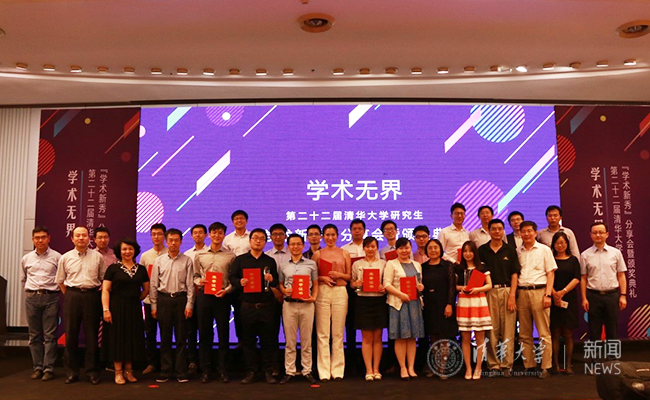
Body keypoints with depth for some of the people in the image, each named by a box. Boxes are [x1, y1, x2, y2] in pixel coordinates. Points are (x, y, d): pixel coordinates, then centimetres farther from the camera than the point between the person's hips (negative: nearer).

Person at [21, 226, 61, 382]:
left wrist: (57, 291, 1)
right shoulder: (26, 258, 11)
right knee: (34, 335, 7)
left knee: (50, 335, -4)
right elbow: (23, 279, 23)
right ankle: (37, 367, 14)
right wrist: (31, 291, 15)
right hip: (31, 298, 4)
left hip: (50, 297, -3)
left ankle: (48, 368, 0)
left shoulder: (56, 257, -1)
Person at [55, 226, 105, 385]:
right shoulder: (65, 258, 6)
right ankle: (72, 371, 18)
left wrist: (97, 295, 4)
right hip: (72, 296, 1)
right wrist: (69, 296, 6)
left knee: (91, 334, 4)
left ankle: (92, 371, 14)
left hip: (92, 296, -1)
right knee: (71, 334, 5)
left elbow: (103, 279, 9)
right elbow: (60, 280, 12)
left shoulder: (97, 257, 3)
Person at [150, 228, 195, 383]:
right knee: (165, 338, 8)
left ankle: (181, 372, 12)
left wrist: (189, 305, -6)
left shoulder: (187, 261, 1)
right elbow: (153, 285, 6)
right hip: (164, 299, 1)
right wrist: (154, 306, 3)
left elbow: (190, 284, 0)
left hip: (181, 299, -1)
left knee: (181, 338, 4)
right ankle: (165, 371, 18)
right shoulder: (159, 261, 5)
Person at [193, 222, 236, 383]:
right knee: (204, 333, 6)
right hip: (204, 295, 2)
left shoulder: (230, 256, 2)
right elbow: (195, 275, 15)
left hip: (222, 297, -1)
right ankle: (205, 370, 17)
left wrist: (227, 290, -12)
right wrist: (199, 281, -6)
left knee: (223, 333, 3)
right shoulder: (200, 255, 8)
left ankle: (223, 370, 14)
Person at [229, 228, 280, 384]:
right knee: (248, 339, 6)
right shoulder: (240, 260, 9)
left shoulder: (270, 261, 12)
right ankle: (250, 371, 16)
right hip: (247, 306, 0)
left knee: (268, 339, 2)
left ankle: (268, 371, 13)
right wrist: (240, 282, -16)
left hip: (266, 306, 1)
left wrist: (271, 280, -11)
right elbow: (232, 278, 4)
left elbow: (277, 284, 11)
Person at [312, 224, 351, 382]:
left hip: (340, 293, 1)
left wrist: (339, 275, -8)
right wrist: (322, 278, -11)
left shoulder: (344, 254, 10)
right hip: (322, 292, -1)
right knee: (322, 333, -1)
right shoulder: (317, 254, 9)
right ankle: (324, 371, 5)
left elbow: (349, 276, 10)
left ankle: (338, 370, 12)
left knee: (338, 333, 4)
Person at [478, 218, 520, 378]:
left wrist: (512, 295, -5)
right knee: (492, 330, 1)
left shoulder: (510, 251, 9)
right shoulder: (482, 251, 8)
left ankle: (507, 365, 7)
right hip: (489, 292, 0)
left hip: (507, 291, 0)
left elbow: (514, 275, 5)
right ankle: (493, 365, 8)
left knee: (508, 330, -1)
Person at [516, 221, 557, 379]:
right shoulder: (517, 252, 12)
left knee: (544, 333, -2)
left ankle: (546, 367, 4)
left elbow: (550, 273, 1)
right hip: (521, 293, 3)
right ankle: (529, 365, 14)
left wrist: (548, 294, -8)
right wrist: (514, 293, 2)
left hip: (539, 291, -3)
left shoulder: (544, 249, 5)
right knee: (524, 333, 6)